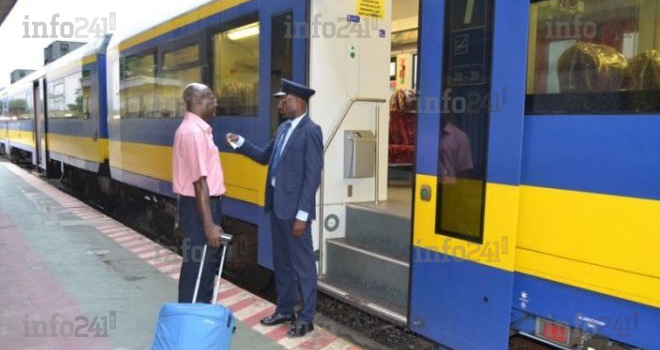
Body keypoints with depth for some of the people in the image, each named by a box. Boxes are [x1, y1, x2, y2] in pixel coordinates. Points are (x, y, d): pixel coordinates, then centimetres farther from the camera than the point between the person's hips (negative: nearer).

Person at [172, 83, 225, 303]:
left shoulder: (197, 129, 13)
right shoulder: (194, 132, -19)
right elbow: (199, 182, -24)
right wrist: (208, 224, -24)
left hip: (205, 203, 10)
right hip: (199, 206, -10)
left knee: (206, 263, 18)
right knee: (197, 264, -1)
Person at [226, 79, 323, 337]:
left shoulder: (310, 131, -14)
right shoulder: (283, 129, 12)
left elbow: (313, 176, -18)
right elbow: (266, 156, 22)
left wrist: (302, 215, -20)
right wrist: (240, 144, 8)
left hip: (295, 209, -9)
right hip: (277, 205, 9)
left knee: (302, 263, 4)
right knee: (281, 262, 18)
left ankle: (306, 318, 17)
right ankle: (285, 309, 33)